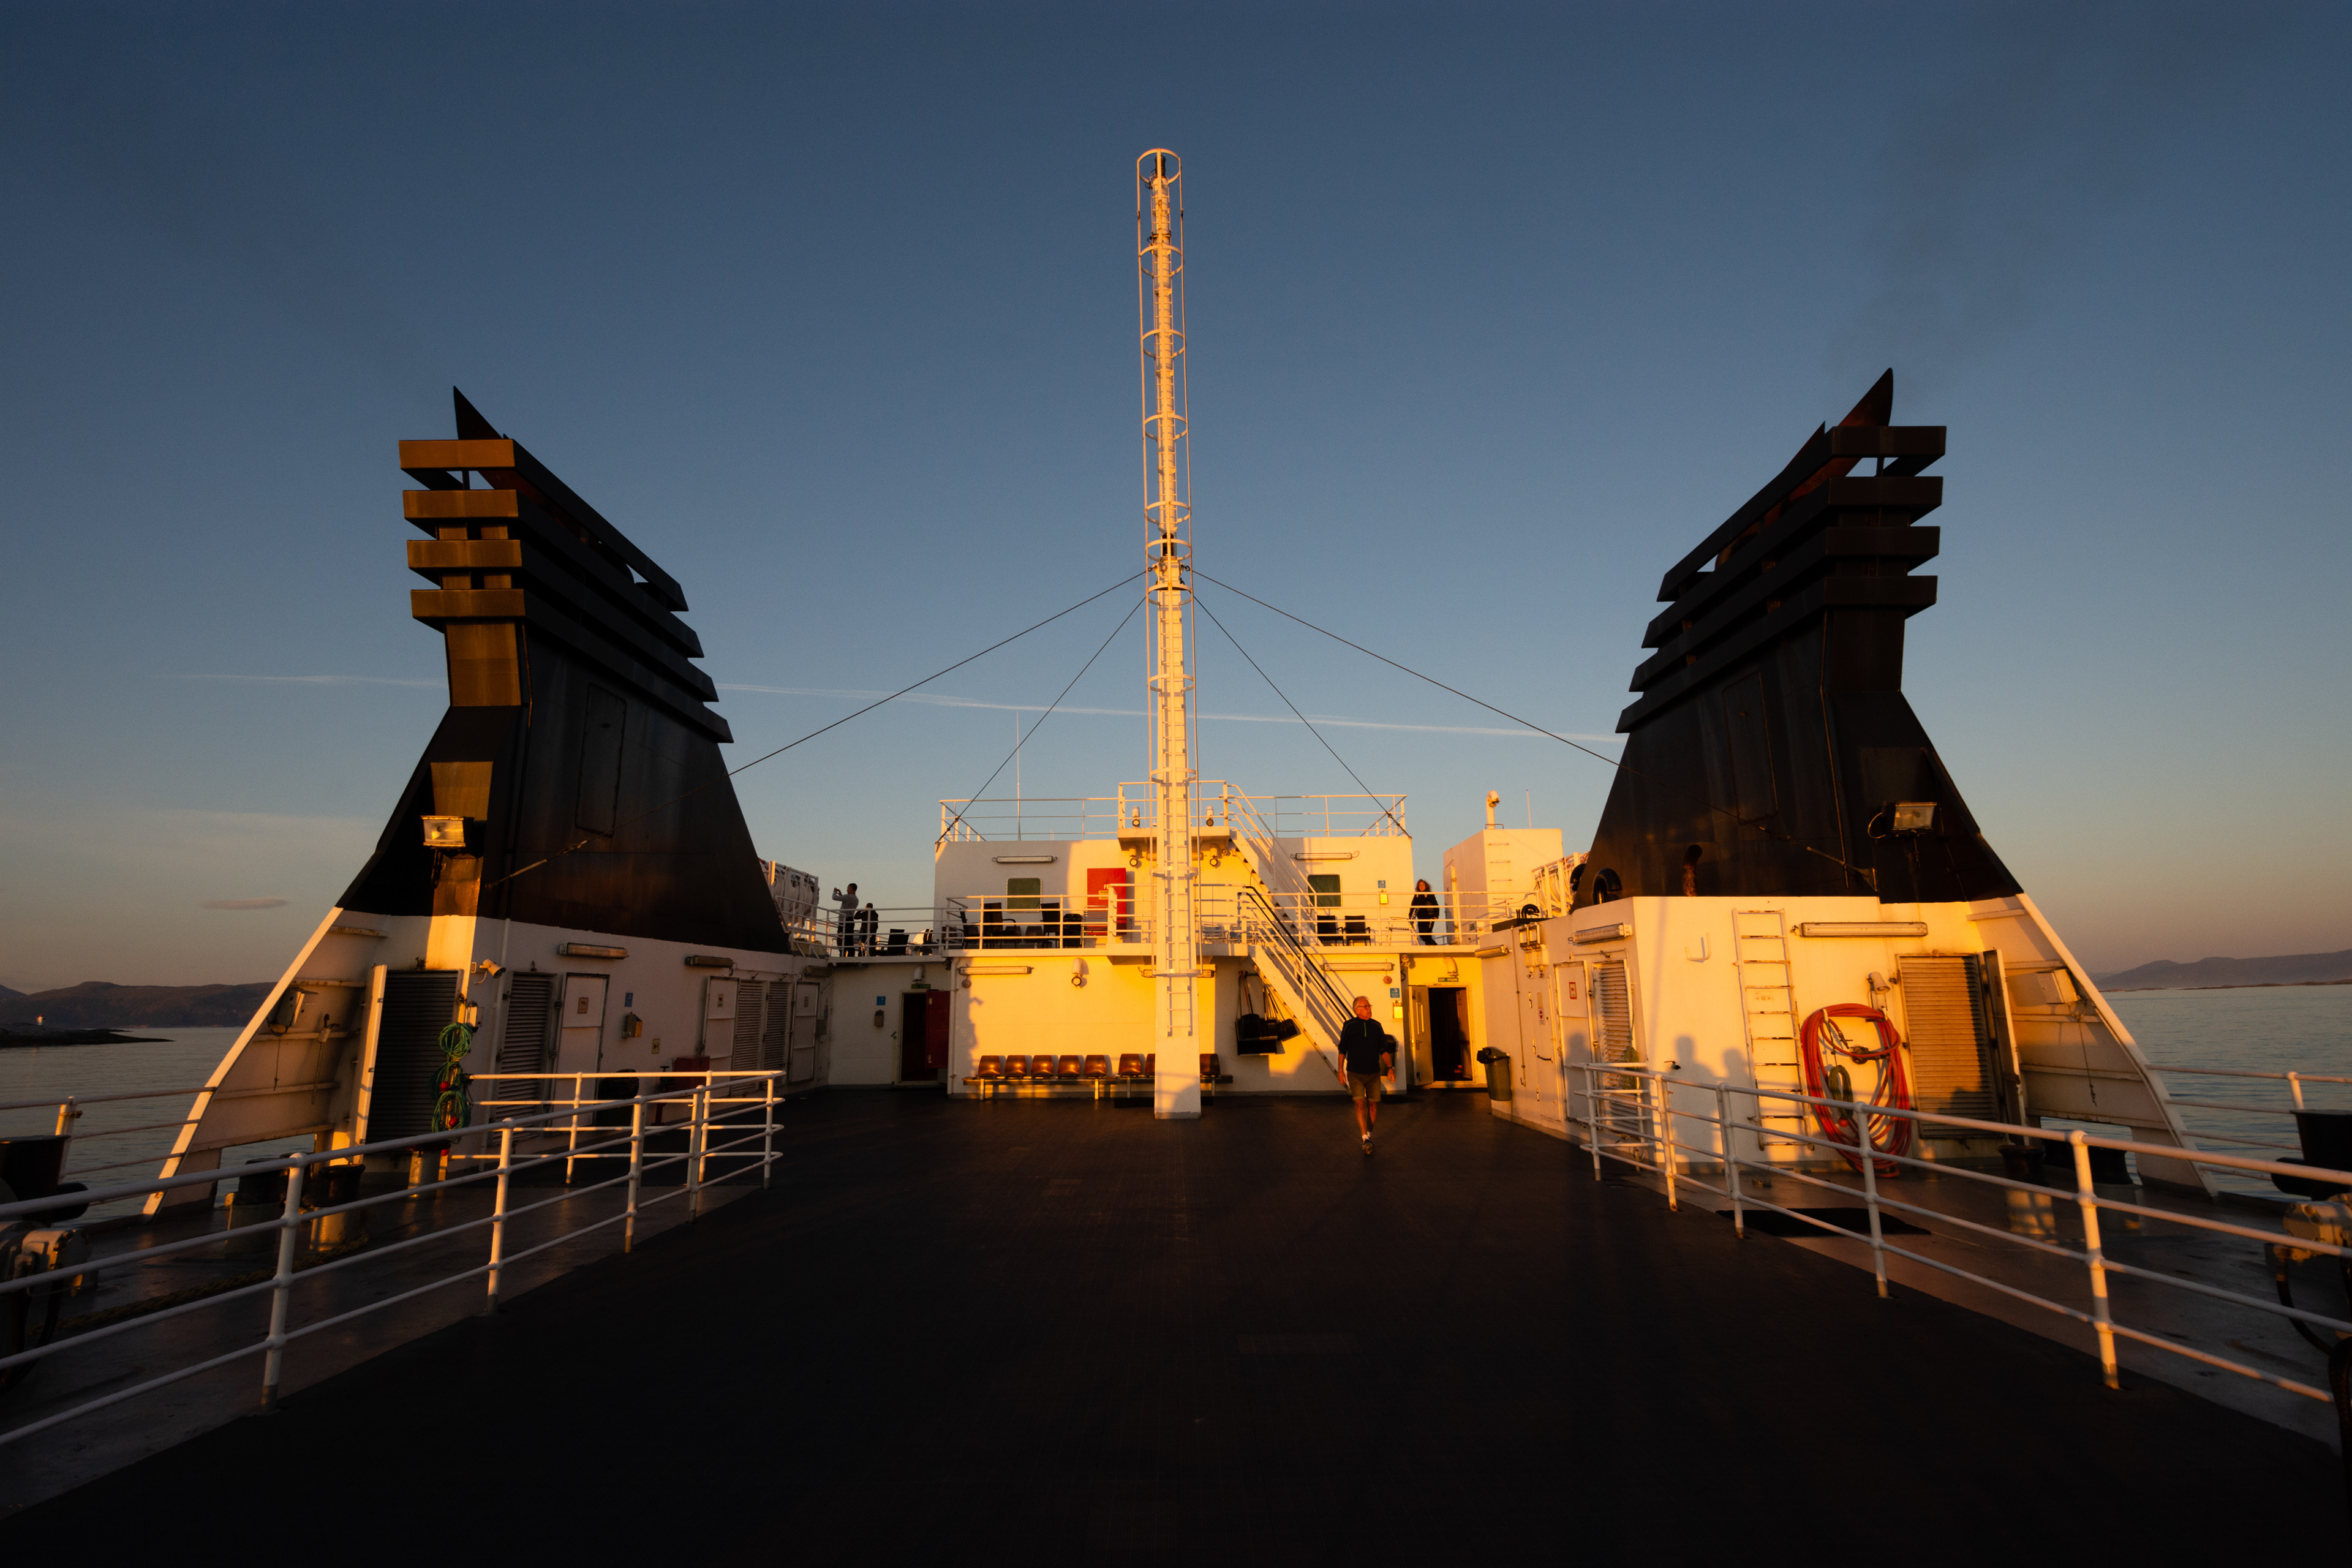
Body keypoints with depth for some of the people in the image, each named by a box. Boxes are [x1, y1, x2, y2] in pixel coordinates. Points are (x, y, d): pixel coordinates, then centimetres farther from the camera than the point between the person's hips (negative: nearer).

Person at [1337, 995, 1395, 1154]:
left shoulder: (1376, 1026, 4)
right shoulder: (1349, 1026, -3)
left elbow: (1384, 1049, 7)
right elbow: (1342, 1050, 5)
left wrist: (1390, 1067, -5)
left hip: (1374, 1073, 3)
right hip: (1355, 1074, -3)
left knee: (1373, 1105, 6)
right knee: (1360, 1104, -14)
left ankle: (1369, 1134, 25)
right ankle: (1366, 1140, -15)